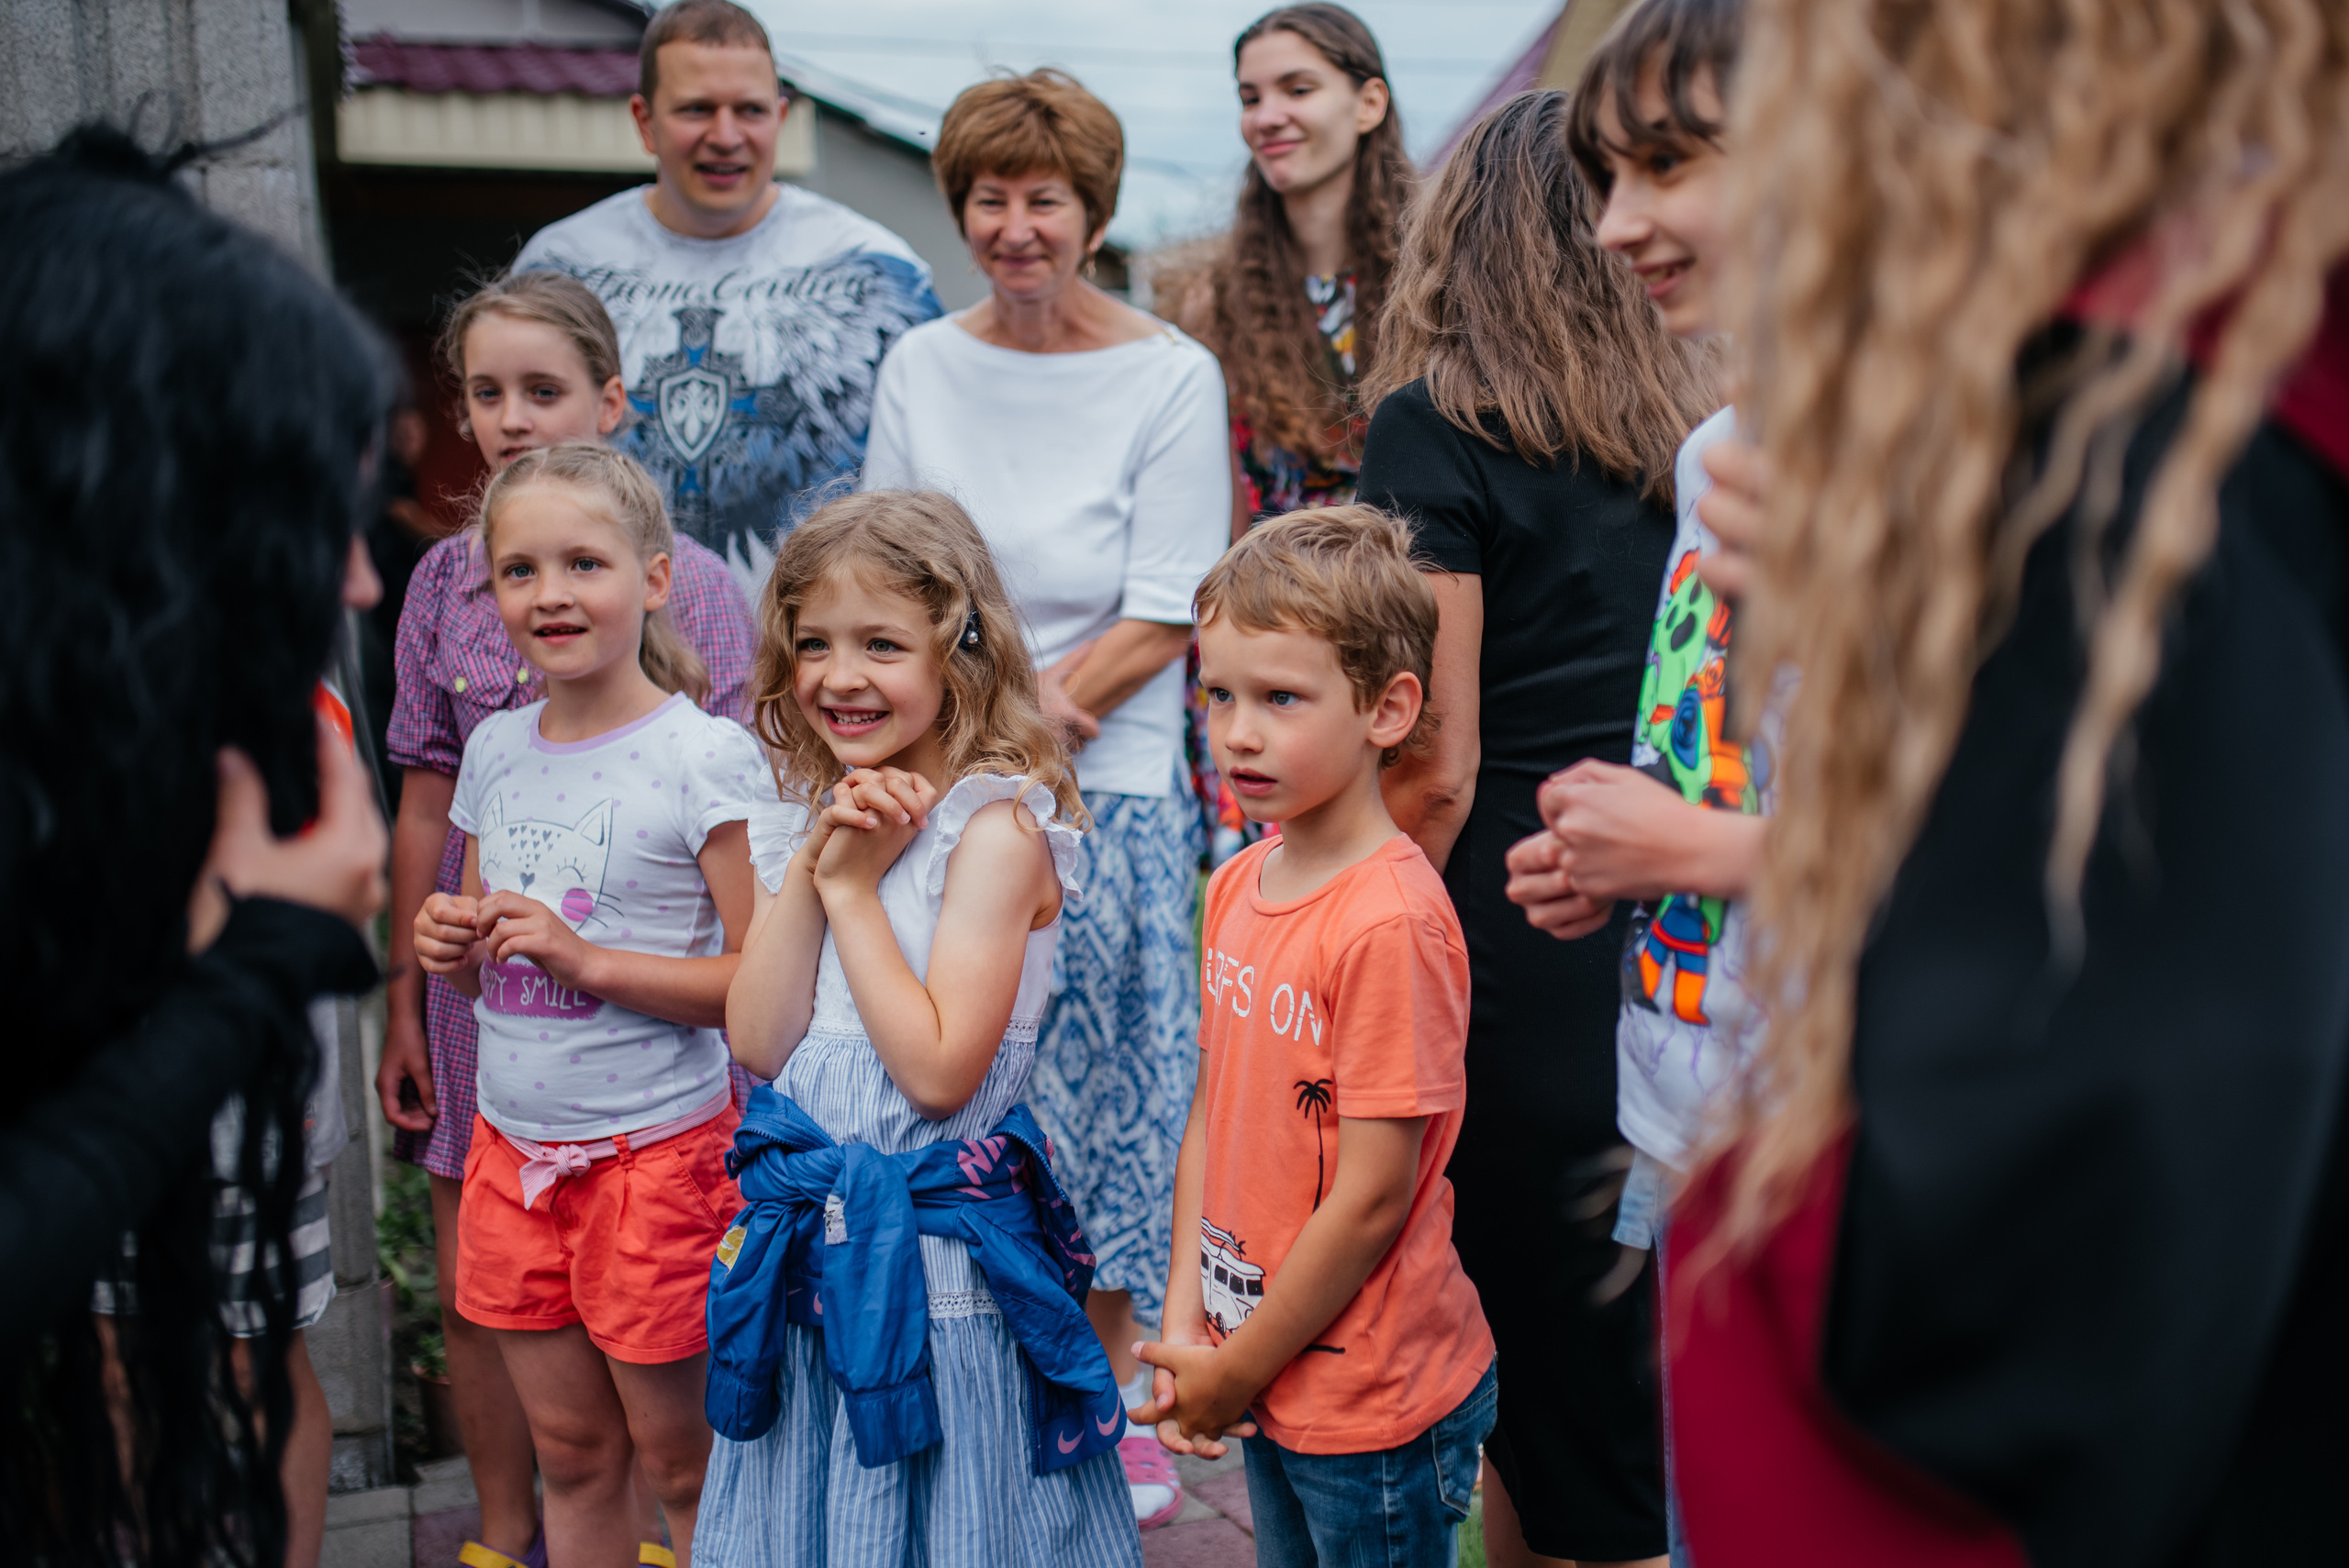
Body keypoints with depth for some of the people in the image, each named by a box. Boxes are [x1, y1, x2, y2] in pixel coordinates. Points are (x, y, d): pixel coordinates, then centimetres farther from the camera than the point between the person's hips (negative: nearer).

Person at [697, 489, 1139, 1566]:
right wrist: (812, 867, -10)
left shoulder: (993, 827, -14)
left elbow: (939, 1069, -21)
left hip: (939, 1264, -6)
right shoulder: (805, 821, 6)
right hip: (806, 1252, 6)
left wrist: (854, 883, -15)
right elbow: (756, 1045, -3)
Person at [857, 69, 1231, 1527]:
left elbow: (1164, 621, -8)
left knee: (1104, 1088, 3)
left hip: (1108, 797, -3)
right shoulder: (921, 367, 7)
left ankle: (1118, 1393, 20)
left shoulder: (1171, 377, -4)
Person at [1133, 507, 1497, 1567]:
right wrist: (1185, 1330, 1)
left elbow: (1373, 1197, -21)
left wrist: (1237, 1370, -12)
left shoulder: (1390, 921, -23)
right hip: (1271, 1386, 7)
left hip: (1376, 1404, -7)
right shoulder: (1235, 889, 2)